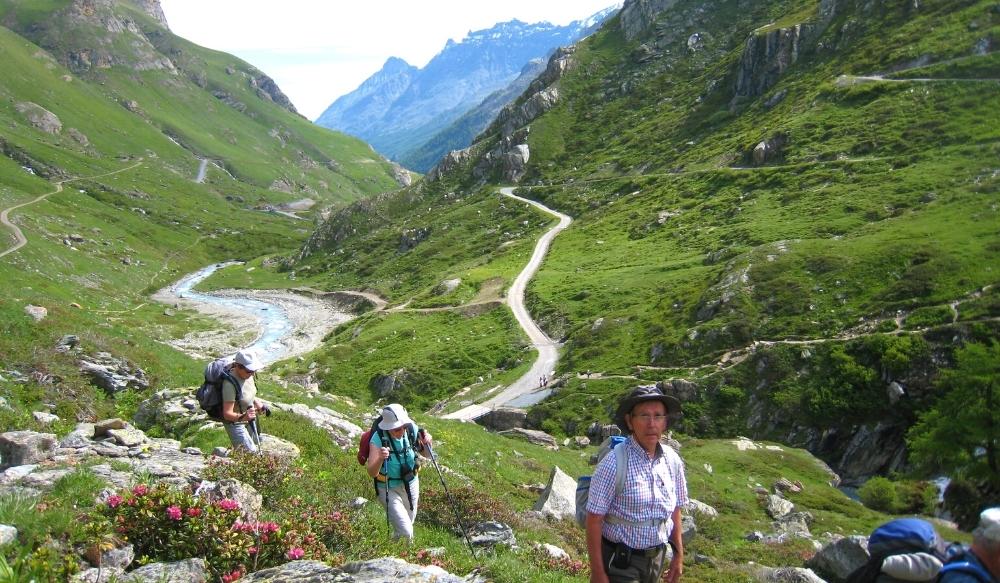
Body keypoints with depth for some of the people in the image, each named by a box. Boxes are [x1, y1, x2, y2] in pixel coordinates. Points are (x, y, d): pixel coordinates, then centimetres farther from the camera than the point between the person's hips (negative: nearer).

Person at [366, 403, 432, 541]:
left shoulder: (412, 429, -17)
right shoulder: (378, 438, -27)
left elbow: (425, 453, 0)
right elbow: (372, 473, -32)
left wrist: (427, 443, -22)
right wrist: (380, 458, -51)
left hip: (411, 484, 4)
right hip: (389, 489, -4)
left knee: (409, 523, 24)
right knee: (406, 533, -11)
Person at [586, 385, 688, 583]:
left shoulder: (673, 461, -4)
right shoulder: (614, 463, -21)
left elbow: (675, 510, 9)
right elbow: (594, 520, -17)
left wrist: (678, 555, 11)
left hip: (657, 558, 5)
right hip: (620, 561, -5)